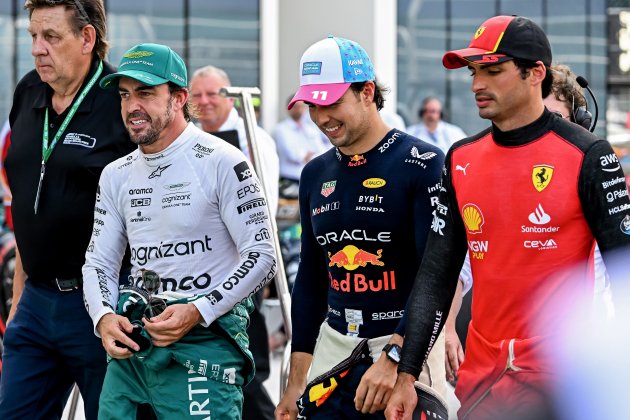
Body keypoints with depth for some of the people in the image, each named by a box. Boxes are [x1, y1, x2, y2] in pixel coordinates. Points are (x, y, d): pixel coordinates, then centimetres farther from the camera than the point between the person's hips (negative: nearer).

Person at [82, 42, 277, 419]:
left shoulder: (221, 162, -7)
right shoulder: (116, 176, 13)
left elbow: (261, 257, -9)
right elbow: (98, 263, 16)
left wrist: (198, 312, -18)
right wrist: (104, 317, -5)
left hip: (206, 339, -6)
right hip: (131, 344, 6)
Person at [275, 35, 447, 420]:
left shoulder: (421, 164, -9)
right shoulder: (316, 174, 12)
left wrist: (393, 357, -23)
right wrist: (296, 382, 15)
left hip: (406, 345, -5)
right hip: (334, 347, 6)